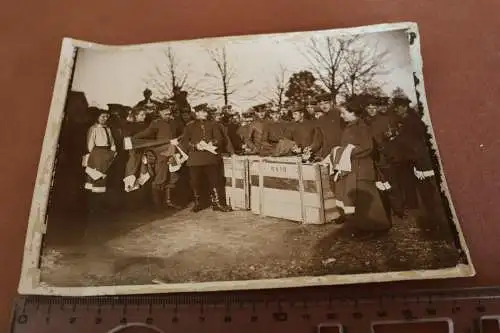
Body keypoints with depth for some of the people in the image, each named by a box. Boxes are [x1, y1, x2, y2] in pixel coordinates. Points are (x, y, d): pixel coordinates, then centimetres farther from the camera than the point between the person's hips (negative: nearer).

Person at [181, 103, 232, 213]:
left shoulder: (213, 124, 13)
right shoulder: (190, 126, 11)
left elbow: (219, 138, 5)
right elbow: (184, 142, 5)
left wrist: (211, 144, -14)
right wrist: (196, 146, -11)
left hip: (211, 157, 0)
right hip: (195, 159, 0)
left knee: (214, 180, -2)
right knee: (196, 182, 3)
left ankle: (216, 203, 7)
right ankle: (197, 203, 19)